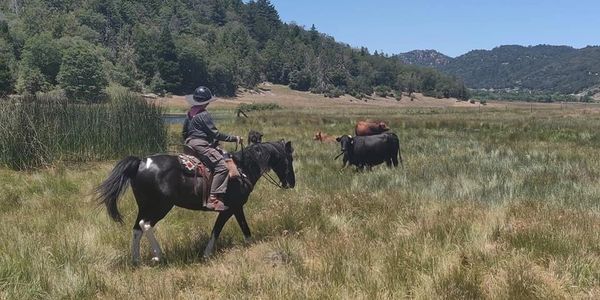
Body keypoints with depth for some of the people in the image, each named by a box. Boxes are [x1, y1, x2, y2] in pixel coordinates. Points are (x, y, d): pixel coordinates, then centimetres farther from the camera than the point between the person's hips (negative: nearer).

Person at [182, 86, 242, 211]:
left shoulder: (190, 113, 15)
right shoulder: (204, 115, -13)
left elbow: (184, 132, 24)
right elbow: (215, 133, -15)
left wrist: (187, 142, 41)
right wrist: (234, 138, -10)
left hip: (190, 144, 11)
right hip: (202, 145, -10)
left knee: (222, 153, 24)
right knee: (222, 166, -18)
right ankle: (213, 199, -30)